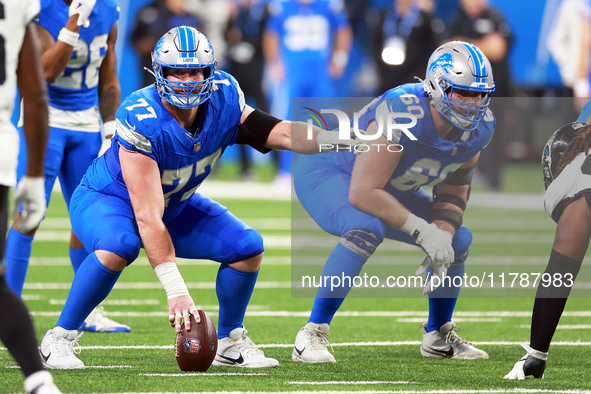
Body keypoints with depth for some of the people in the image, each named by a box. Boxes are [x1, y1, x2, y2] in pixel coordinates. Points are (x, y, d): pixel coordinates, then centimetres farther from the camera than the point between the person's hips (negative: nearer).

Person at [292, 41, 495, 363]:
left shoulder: (477, 127, -14)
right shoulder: (401, 116, -39)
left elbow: (453, 189, 2)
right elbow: (362, 193, -37)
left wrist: (443, 236, -16)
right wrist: (422, 230, -32)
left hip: (387, 186, 8)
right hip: (326, 172, -8)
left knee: (458, 239, 2)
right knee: (365, 229, -37)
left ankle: (438, 336, 23)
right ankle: (311, 337, -29)